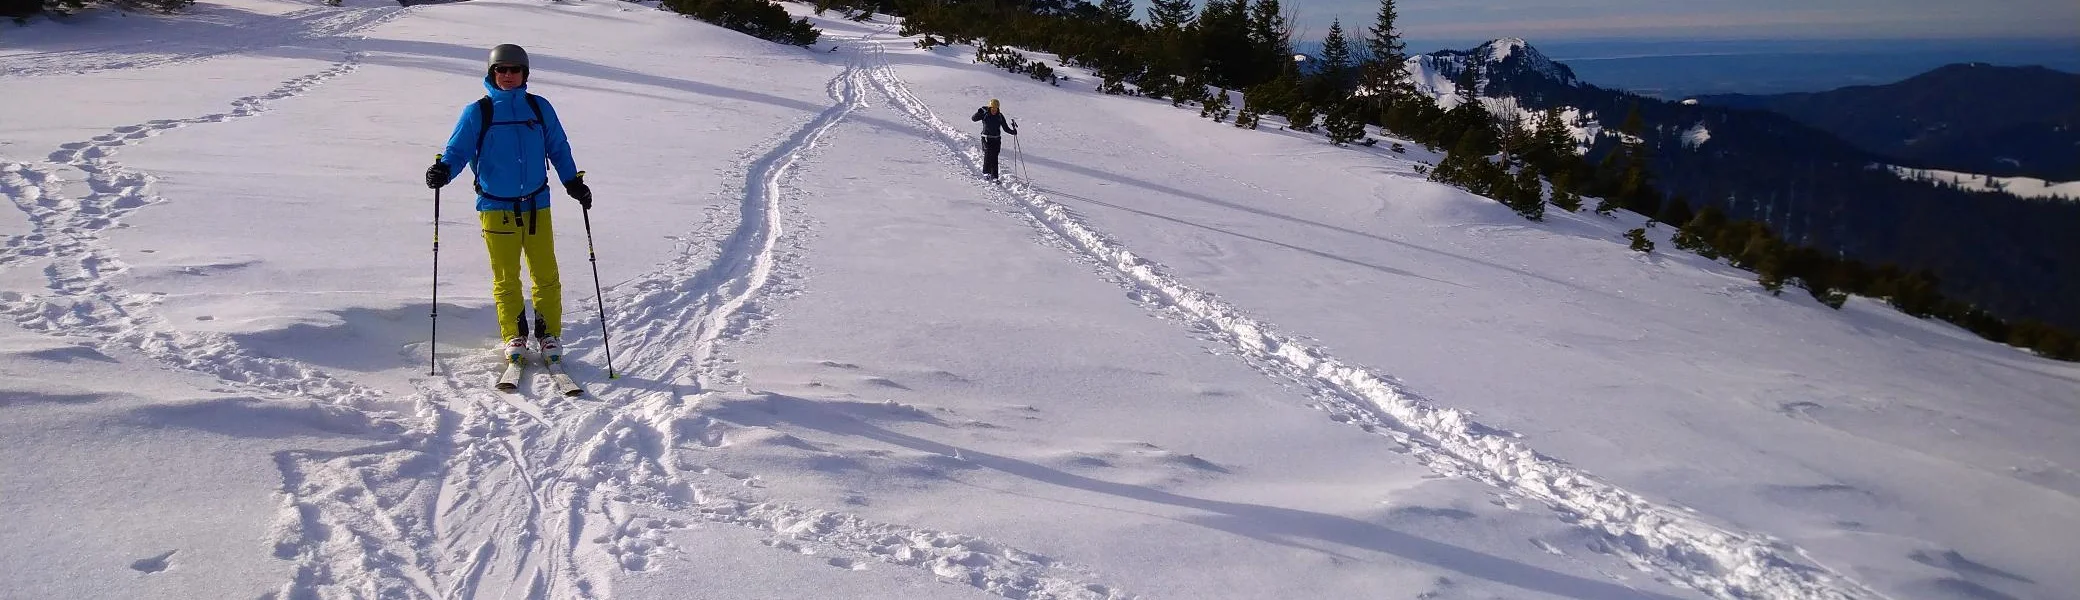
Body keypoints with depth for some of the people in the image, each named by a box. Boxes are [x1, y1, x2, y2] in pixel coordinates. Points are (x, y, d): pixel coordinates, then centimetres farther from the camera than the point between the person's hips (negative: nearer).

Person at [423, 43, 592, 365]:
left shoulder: (539, 108, 7)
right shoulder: (477, 113, 2)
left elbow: (558, 148, 15)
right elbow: (458, 150, 0)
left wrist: (573, 182, 6)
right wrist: (443, 170, -20)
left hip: (536, 205, 1)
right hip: (496, 208, -1)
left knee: (546, 275, 0)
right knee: (506, 278, 4)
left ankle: (548, 335, 12)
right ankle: (514, 337, 16)